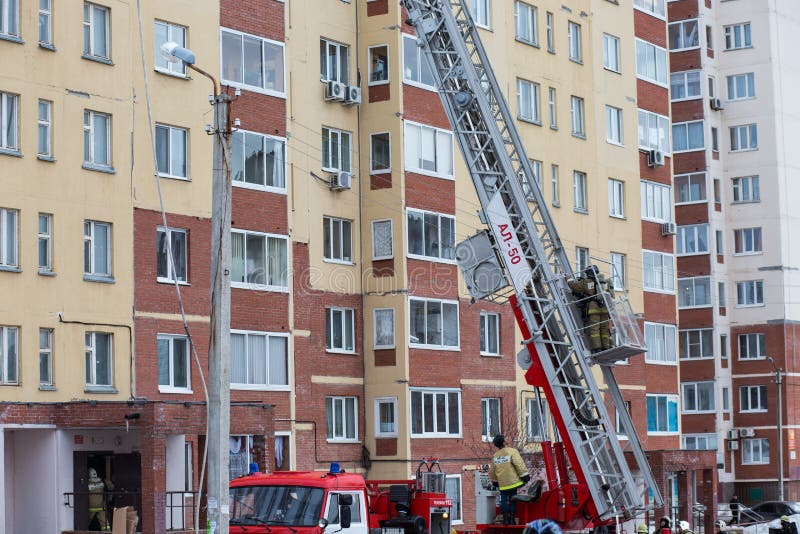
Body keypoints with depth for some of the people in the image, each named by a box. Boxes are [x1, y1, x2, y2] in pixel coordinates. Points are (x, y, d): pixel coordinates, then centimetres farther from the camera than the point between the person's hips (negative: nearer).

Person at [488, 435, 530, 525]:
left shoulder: (495, 456, 9)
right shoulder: (512, 451, -8)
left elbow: (492, 471, 18)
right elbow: (519, 465, -14)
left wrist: (494, 482, 30)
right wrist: (525, 477, -8)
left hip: (502, 484, 4)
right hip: (512, 482, -4)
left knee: (504, 501, 8)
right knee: (513, 501, 2)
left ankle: (505, 519, 5)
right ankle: (512, 519, 1)